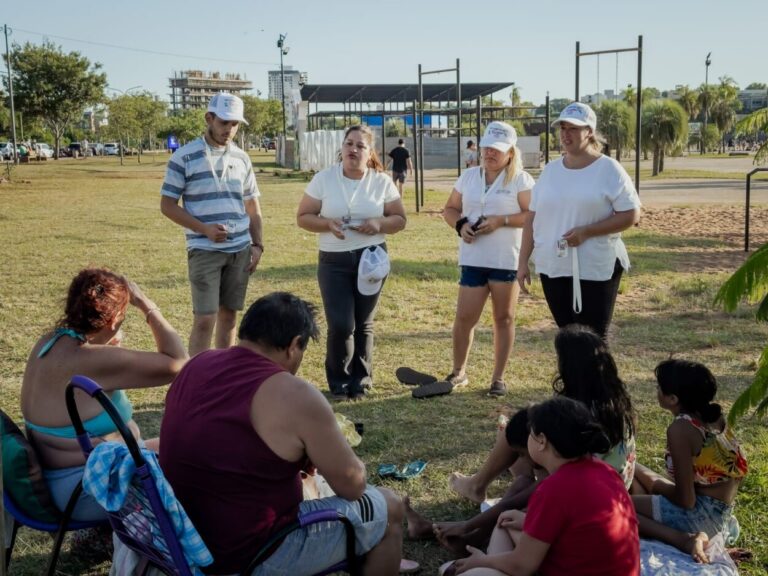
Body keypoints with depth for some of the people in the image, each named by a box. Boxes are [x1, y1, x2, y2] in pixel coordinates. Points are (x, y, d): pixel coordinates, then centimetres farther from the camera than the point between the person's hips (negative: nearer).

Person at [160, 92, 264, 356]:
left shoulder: (242, 158, 10)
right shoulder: (184, 157, -5)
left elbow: (252, 207, 16)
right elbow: (167, 205, -4)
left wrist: (257, 245, 5)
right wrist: (204, 229, -15)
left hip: (241, 250, 5)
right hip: (204, 251, -4)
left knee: (229, 316, 10)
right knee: (205, 319, -8)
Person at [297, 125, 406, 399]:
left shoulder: (382, 181, 1)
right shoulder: (324, 179, -1)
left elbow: (400, 219, 5)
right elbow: (303, 217, 1)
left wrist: (379, 224, -16)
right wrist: (328, 224, -18)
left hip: (371, 259, 1)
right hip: (333, 262, -1)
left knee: (363, 324, 9)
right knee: (340, 325, -7)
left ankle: (360, 381, 25)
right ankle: (338, 382, 16)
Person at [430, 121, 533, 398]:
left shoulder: (521, 179, -3)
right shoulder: (468, 177, 10)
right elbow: (450, 209, 15)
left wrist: (500, 221, -20)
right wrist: (461, 225, -6)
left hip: (507, 261, -3)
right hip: (473, 260, 3)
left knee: (504, 318, 8)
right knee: (464, 317, 2)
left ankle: (498, 377, 19)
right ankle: (458, 372, 19)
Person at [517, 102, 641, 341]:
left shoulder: (609, 169, -5)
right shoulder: (550, 170, 9)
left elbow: (631, 215, -9)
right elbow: (532, 218, 12)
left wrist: (586, 232, -18)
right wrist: (523, 262, 8)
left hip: (597, 269, -4)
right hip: (554, 268, 4)